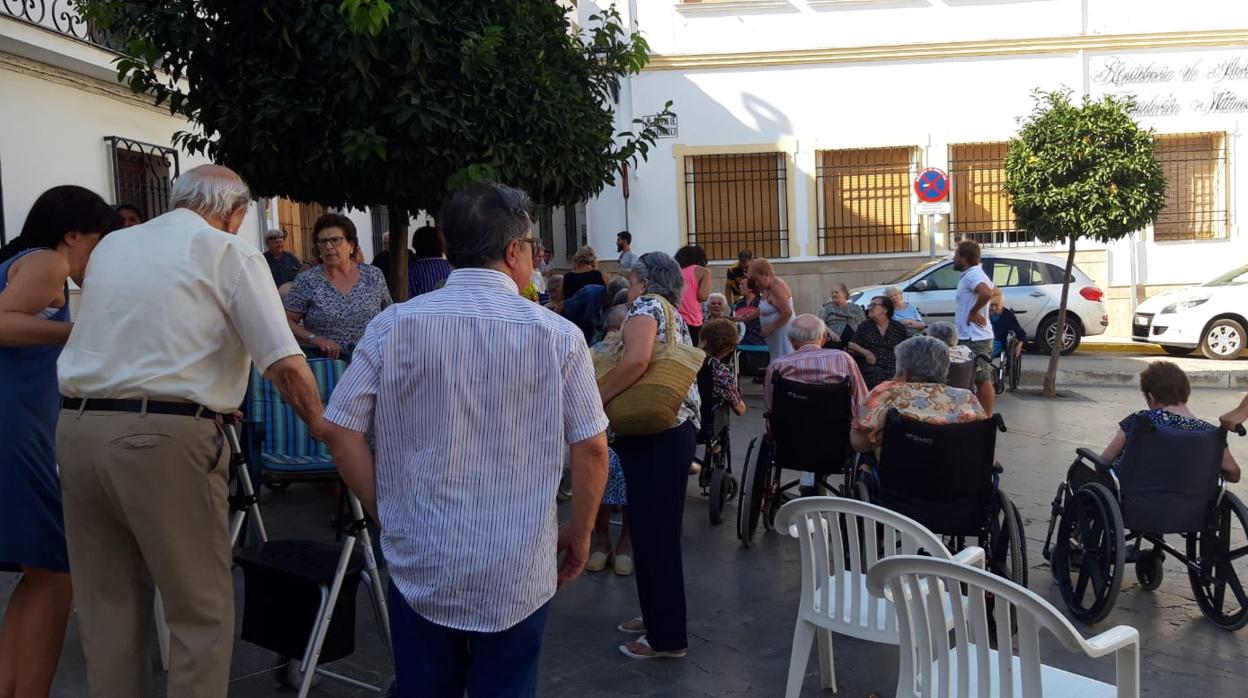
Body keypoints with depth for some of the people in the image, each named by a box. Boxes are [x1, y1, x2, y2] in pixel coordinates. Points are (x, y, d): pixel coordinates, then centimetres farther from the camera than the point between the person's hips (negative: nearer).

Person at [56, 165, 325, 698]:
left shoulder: (110, 245, 19)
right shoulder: (230, 253, 1)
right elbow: (286, 364, -8)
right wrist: (323, 431, 4)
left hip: (76, 428, 7)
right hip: (165, 436, -6)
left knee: (107, 606, 16)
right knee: (201, 610, 5)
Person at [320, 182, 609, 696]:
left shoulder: (394, 326, -6)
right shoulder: (558, 335, -8)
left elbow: (340, 430, -5)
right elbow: (591, 448, -5)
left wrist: (386, 513, 7)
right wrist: (579, 533, 9)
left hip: (419, 562, 2)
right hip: (518, 572, -1)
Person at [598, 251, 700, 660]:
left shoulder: (647, 304, -6)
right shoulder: (672, 313, 22)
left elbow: (636, 360, -24)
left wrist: (596, 399, -16)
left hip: (656, 434, -10)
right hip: (673, 430, 10)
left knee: (653, 531, -3)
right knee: (658, 528, 17)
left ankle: (667, 637, 4)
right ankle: (658, 616, 28)